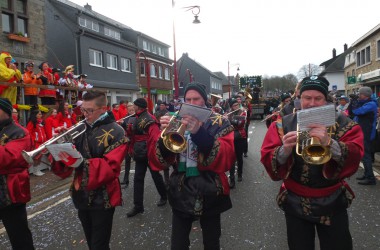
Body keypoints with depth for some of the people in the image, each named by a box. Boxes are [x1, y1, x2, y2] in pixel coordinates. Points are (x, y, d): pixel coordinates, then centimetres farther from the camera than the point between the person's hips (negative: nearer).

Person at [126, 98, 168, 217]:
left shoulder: (148, 120, -19)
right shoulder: (138, 118, 9)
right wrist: (132, 149, 12)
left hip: (149, 153, -8)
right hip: (140, 154, 8)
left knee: (156, 175, 11)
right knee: (138, 179, 6)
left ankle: (164, 196, 34)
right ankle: (138, 206, 14)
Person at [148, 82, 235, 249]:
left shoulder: (219, 122, -5)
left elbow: (226, 159, -20)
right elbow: (158, 162, -3)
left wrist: (199, 133, -31)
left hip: (209, 193, -2)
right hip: (181, 193, 2)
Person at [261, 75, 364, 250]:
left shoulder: (344, 124, -5)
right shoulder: (282, 125, -5)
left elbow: (355, 158, -19)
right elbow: (267, 160, -13)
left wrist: (330, 143, -37)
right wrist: (284, 151, -34)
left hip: (332, 203, 0)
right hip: (295, 204, 0)